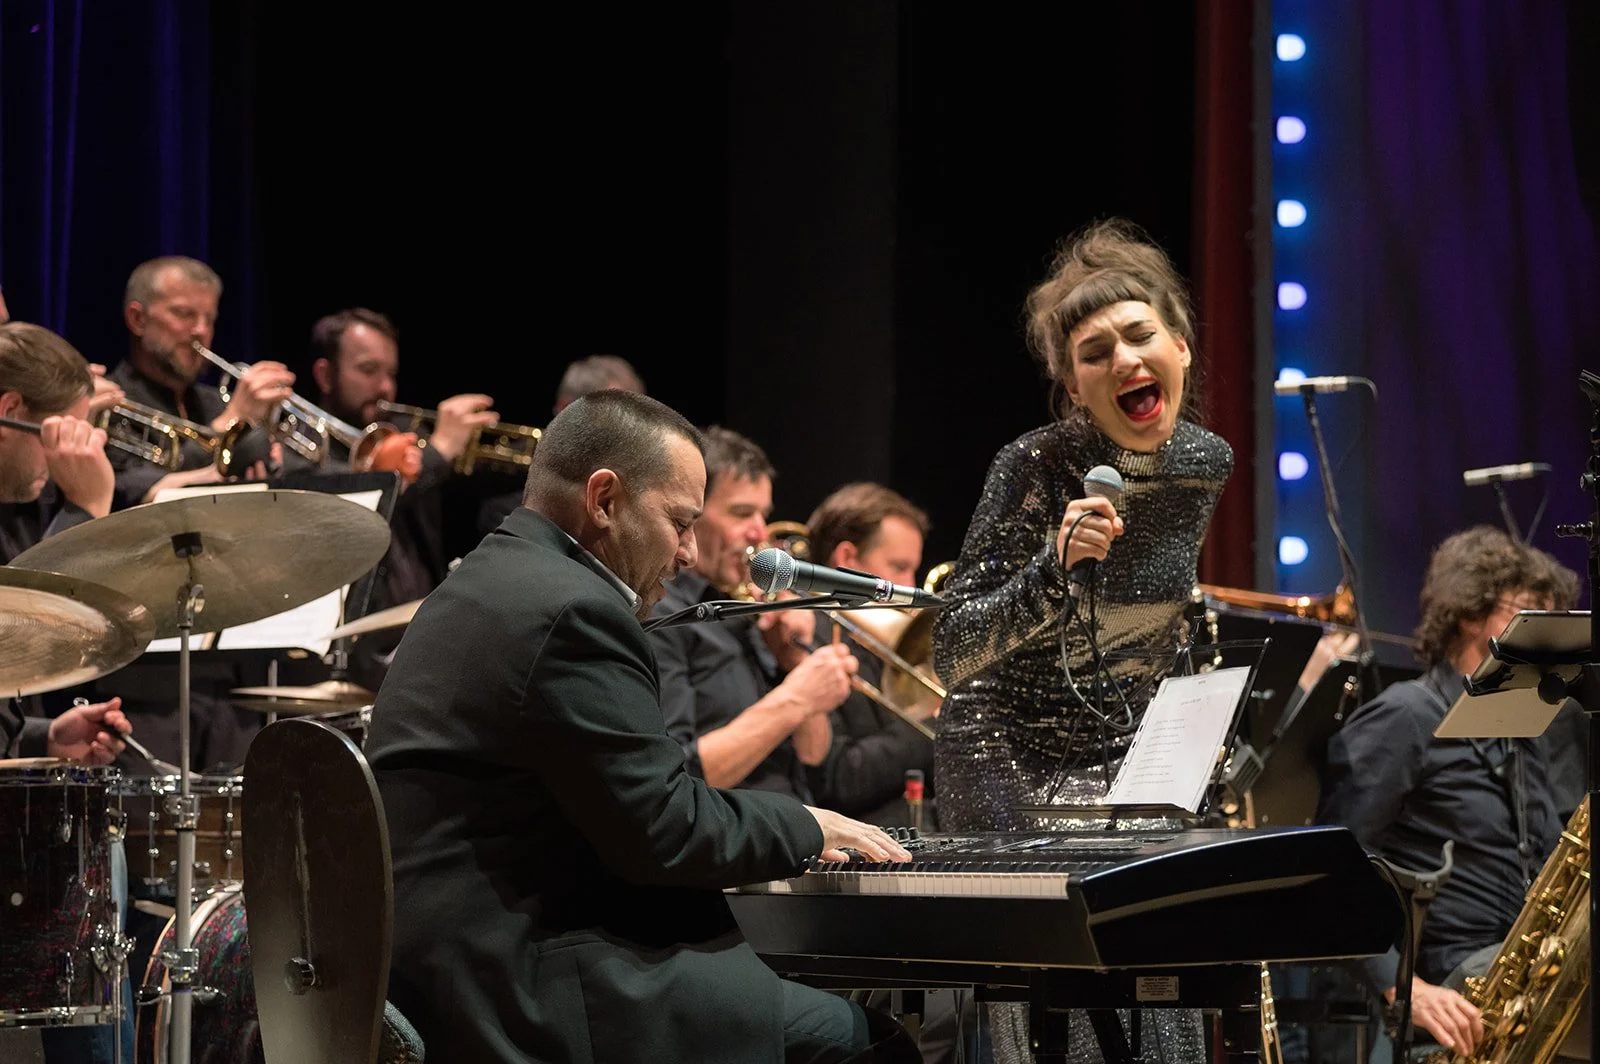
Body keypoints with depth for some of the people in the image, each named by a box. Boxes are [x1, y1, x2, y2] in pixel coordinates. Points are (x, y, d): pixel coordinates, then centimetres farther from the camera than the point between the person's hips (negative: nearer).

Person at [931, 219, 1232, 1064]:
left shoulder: (1206, 463, -1)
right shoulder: (1037, 469, -18)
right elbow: (951, 655, -22)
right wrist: (1056, 565, -35)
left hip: (1131, 766, 5)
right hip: (1014, 764, -5)